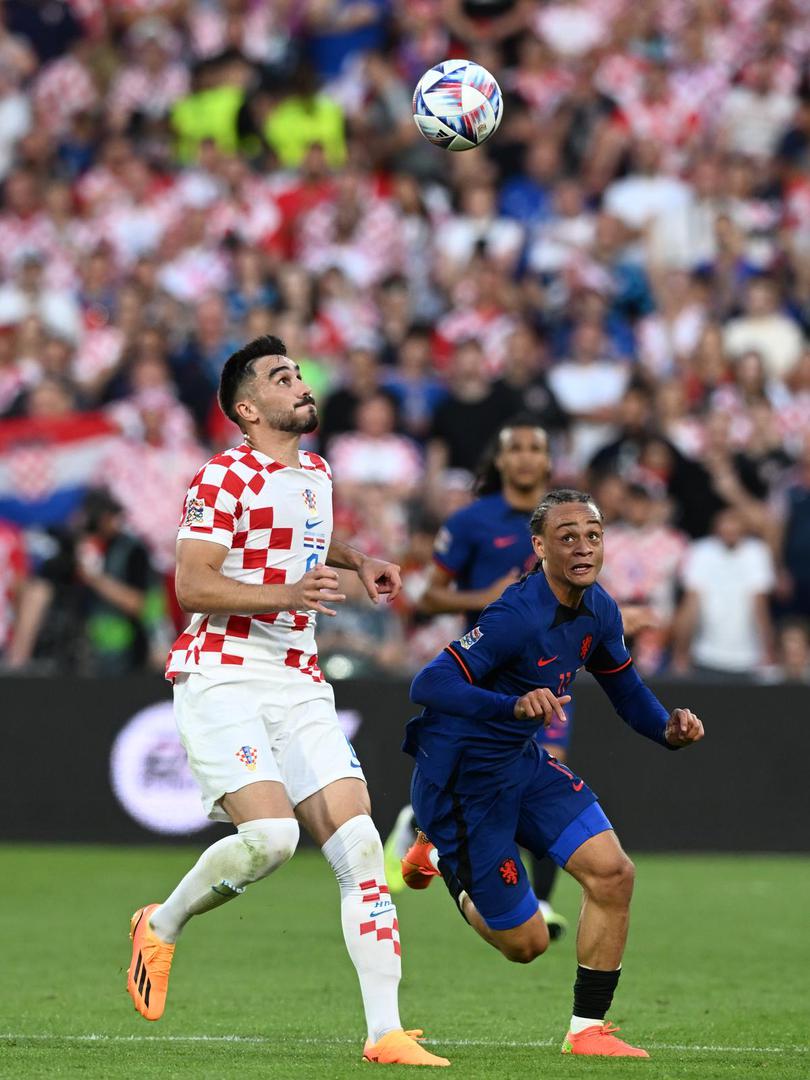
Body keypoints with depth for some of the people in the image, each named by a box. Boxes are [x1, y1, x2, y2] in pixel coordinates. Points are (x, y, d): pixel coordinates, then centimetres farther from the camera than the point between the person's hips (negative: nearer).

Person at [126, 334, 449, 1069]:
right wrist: (287, 593, -28)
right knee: (270, 834, -24)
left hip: (298, 683, 7)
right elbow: (192, 585, -17)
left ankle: (386, 1034, -9)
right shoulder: (226, 478, -8)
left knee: (359, 842, -7)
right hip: (222, 678, -7)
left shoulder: (316, 474, 18)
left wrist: (355, 561, 24)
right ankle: (161, 928, 6)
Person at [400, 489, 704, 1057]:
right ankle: (444, 858, 32)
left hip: (524, 761, 7)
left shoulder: (598, 610, -3)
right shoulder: (518, 617, -29)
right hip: (461, 778, -7)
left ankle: (588, 1029, 6)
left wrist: (667, 728, -8)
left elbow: (626, 690, 13)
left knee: (612, 872, -10)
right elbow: (428, 685, -34)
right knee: (525, 942, 2)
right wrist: (515, 706, -48)